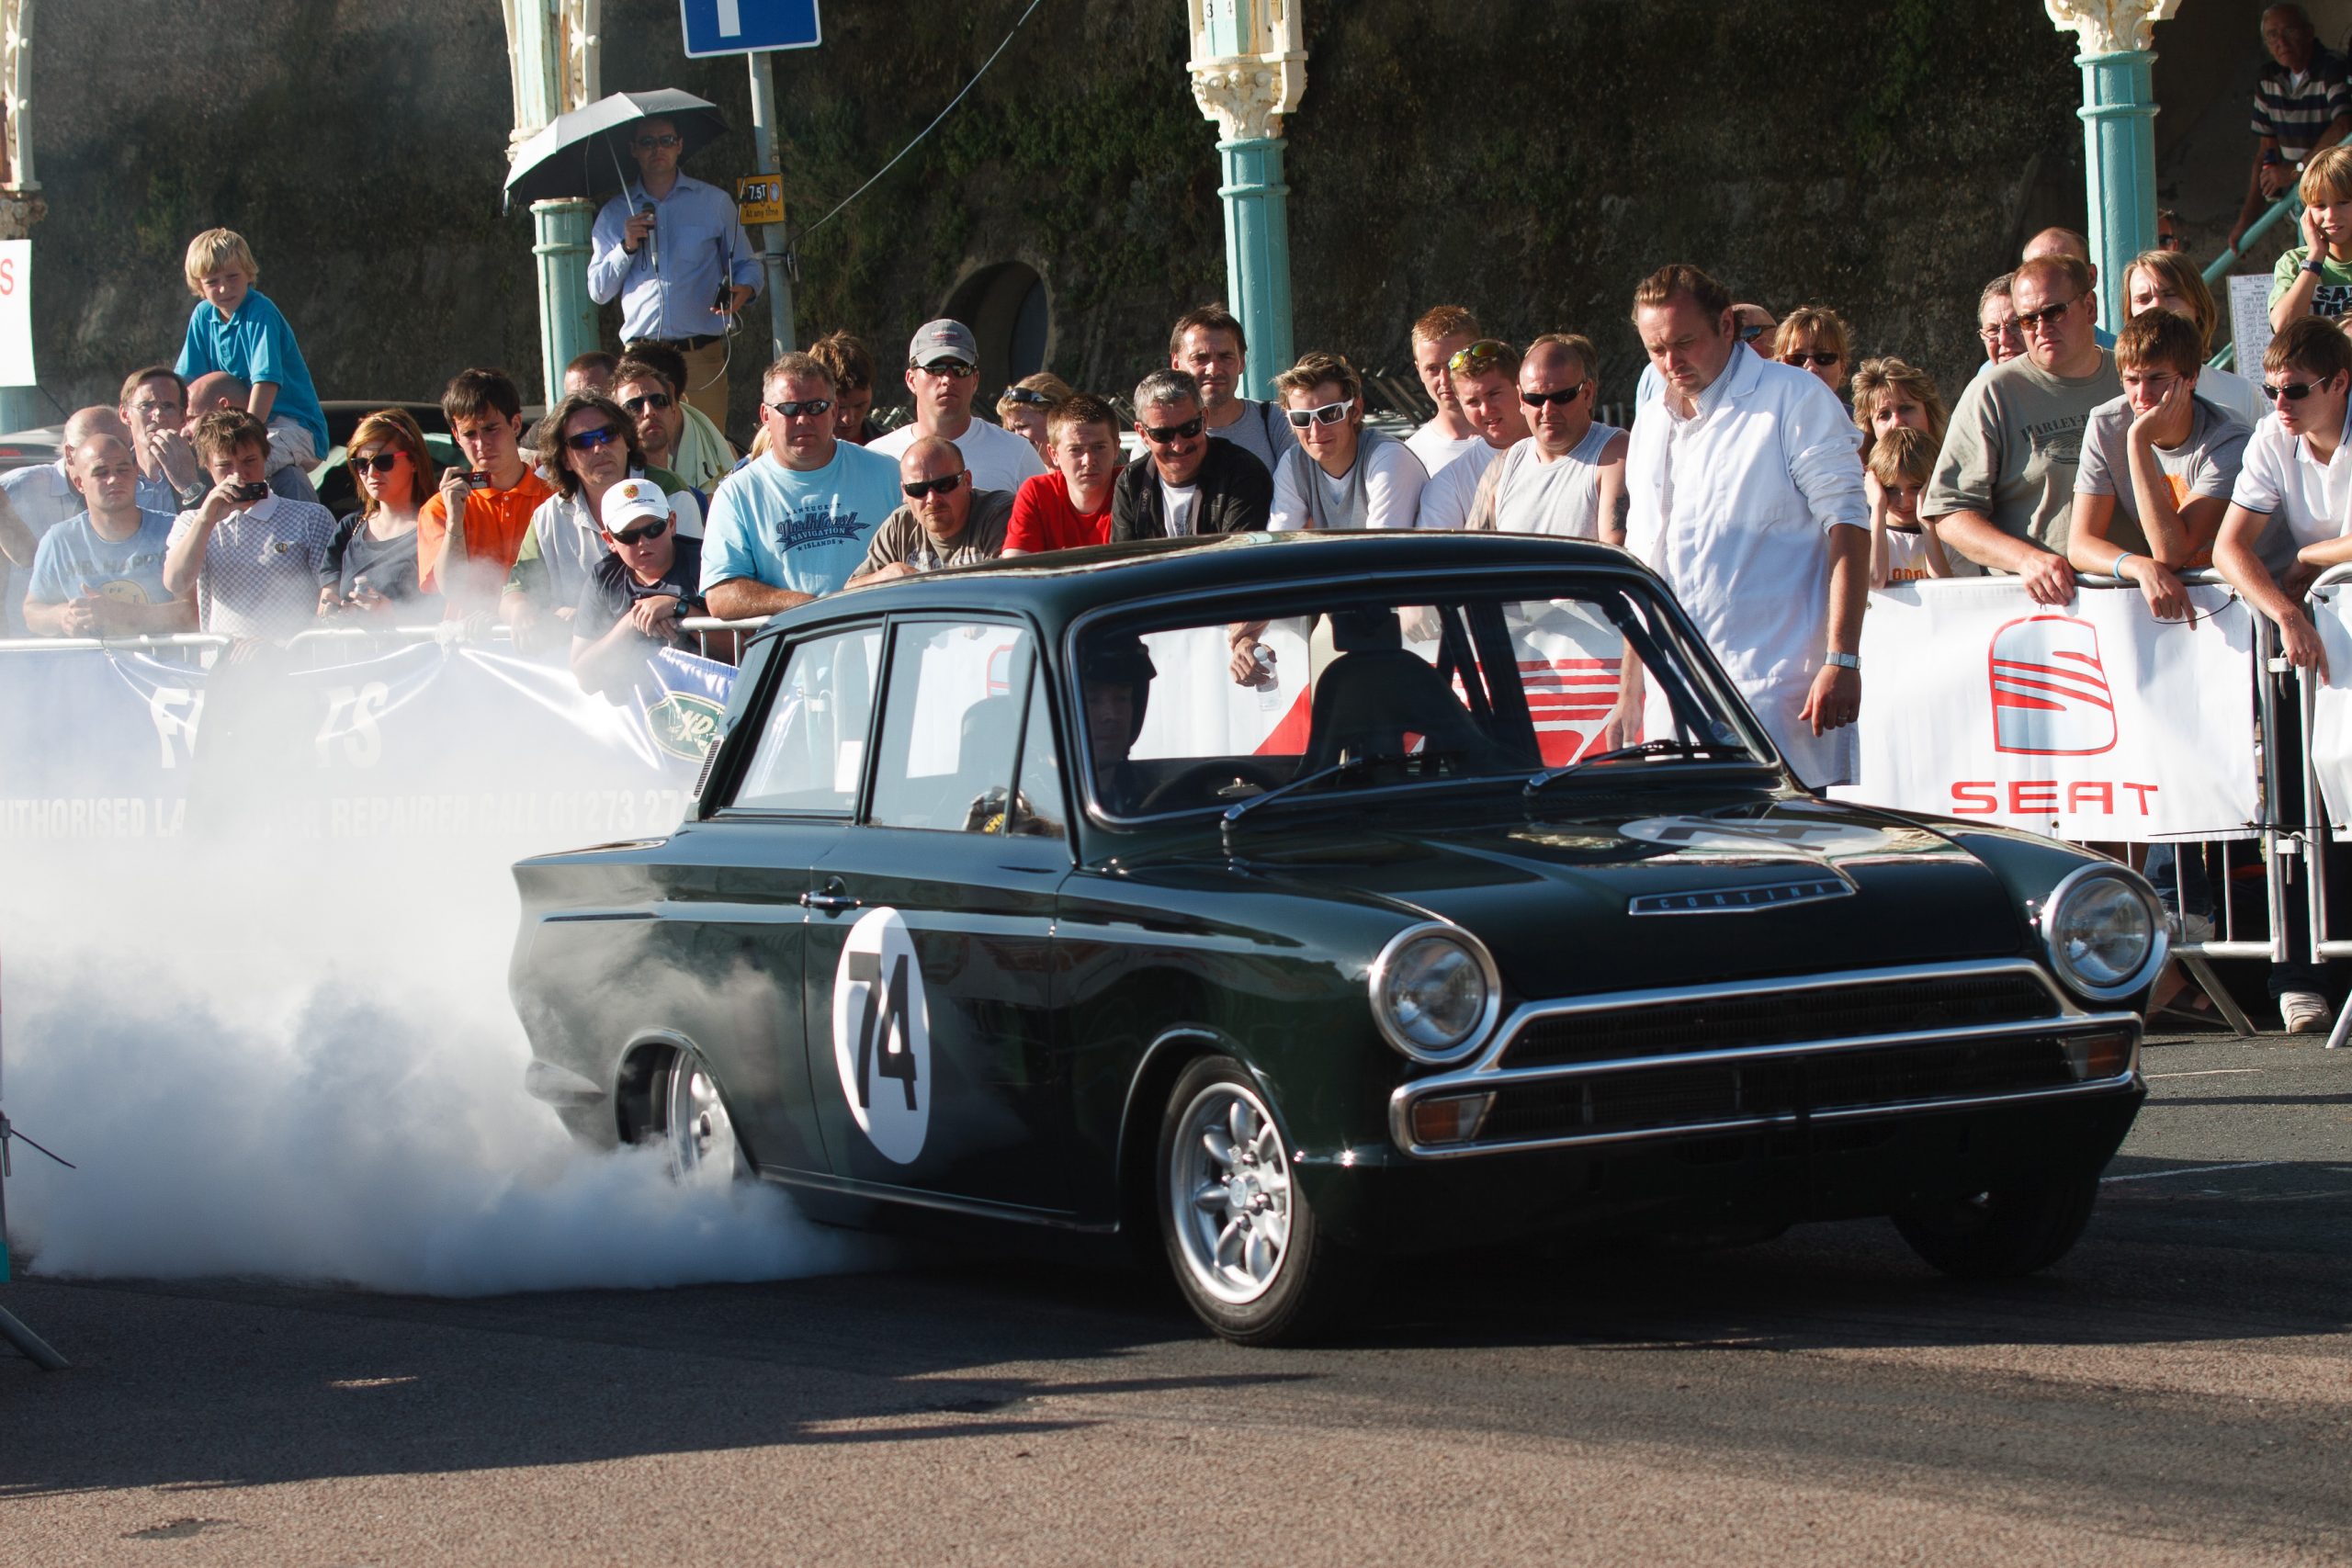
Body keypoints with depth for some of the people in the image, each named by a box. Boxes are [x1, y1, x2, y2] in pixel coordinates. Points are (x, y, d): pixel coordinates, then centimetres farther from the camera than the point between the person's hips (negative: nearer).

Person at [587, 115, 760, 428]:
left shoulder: (715, 202, 13)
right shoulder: (615, 214, 15)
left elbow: (746, 264, 16)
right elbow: (598, 291, 13)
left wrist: (744, 289, -7)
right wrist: (627, 247, -3)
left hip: (702, 355, -1)